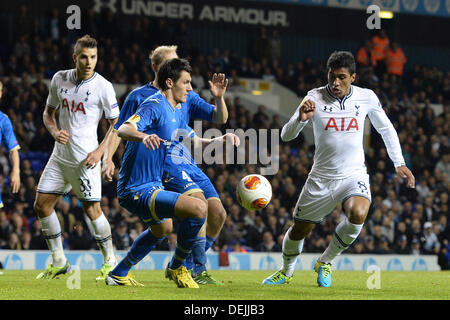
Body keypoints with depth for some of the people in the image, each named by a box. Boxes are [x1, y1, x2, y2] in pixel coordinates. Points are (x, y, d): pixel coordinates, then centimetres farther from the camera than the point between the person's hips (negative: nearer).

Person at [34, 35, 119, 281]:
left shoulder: (103, 87, -9)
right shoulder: (59, 79, 4)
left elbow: (117, 124, -4)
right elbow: (49, 112, 17)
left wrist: (100, 151, -13)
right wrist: (54, 131, -3)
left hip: (85, 158, -5)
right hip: (60, 156, 6)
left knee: (92, 209, -8)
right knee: (41, 204, 3)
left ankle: (110, 261, 10)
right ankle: (58, 262, 15)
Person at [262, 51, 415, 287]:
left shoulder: (367, 97, -2)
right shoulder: (315, 97, -7)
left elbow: (386, 129, 15)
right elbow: (286, 135, -10)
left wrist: (399, 164, 12)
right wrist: (301, 118, -31)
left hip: (354, 175, 0)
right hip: (321, 177, 0)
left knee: (357, 214, -30)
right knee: (299, 231, 8)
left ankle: (325, 262, -6)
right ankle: (286, 272, 40)